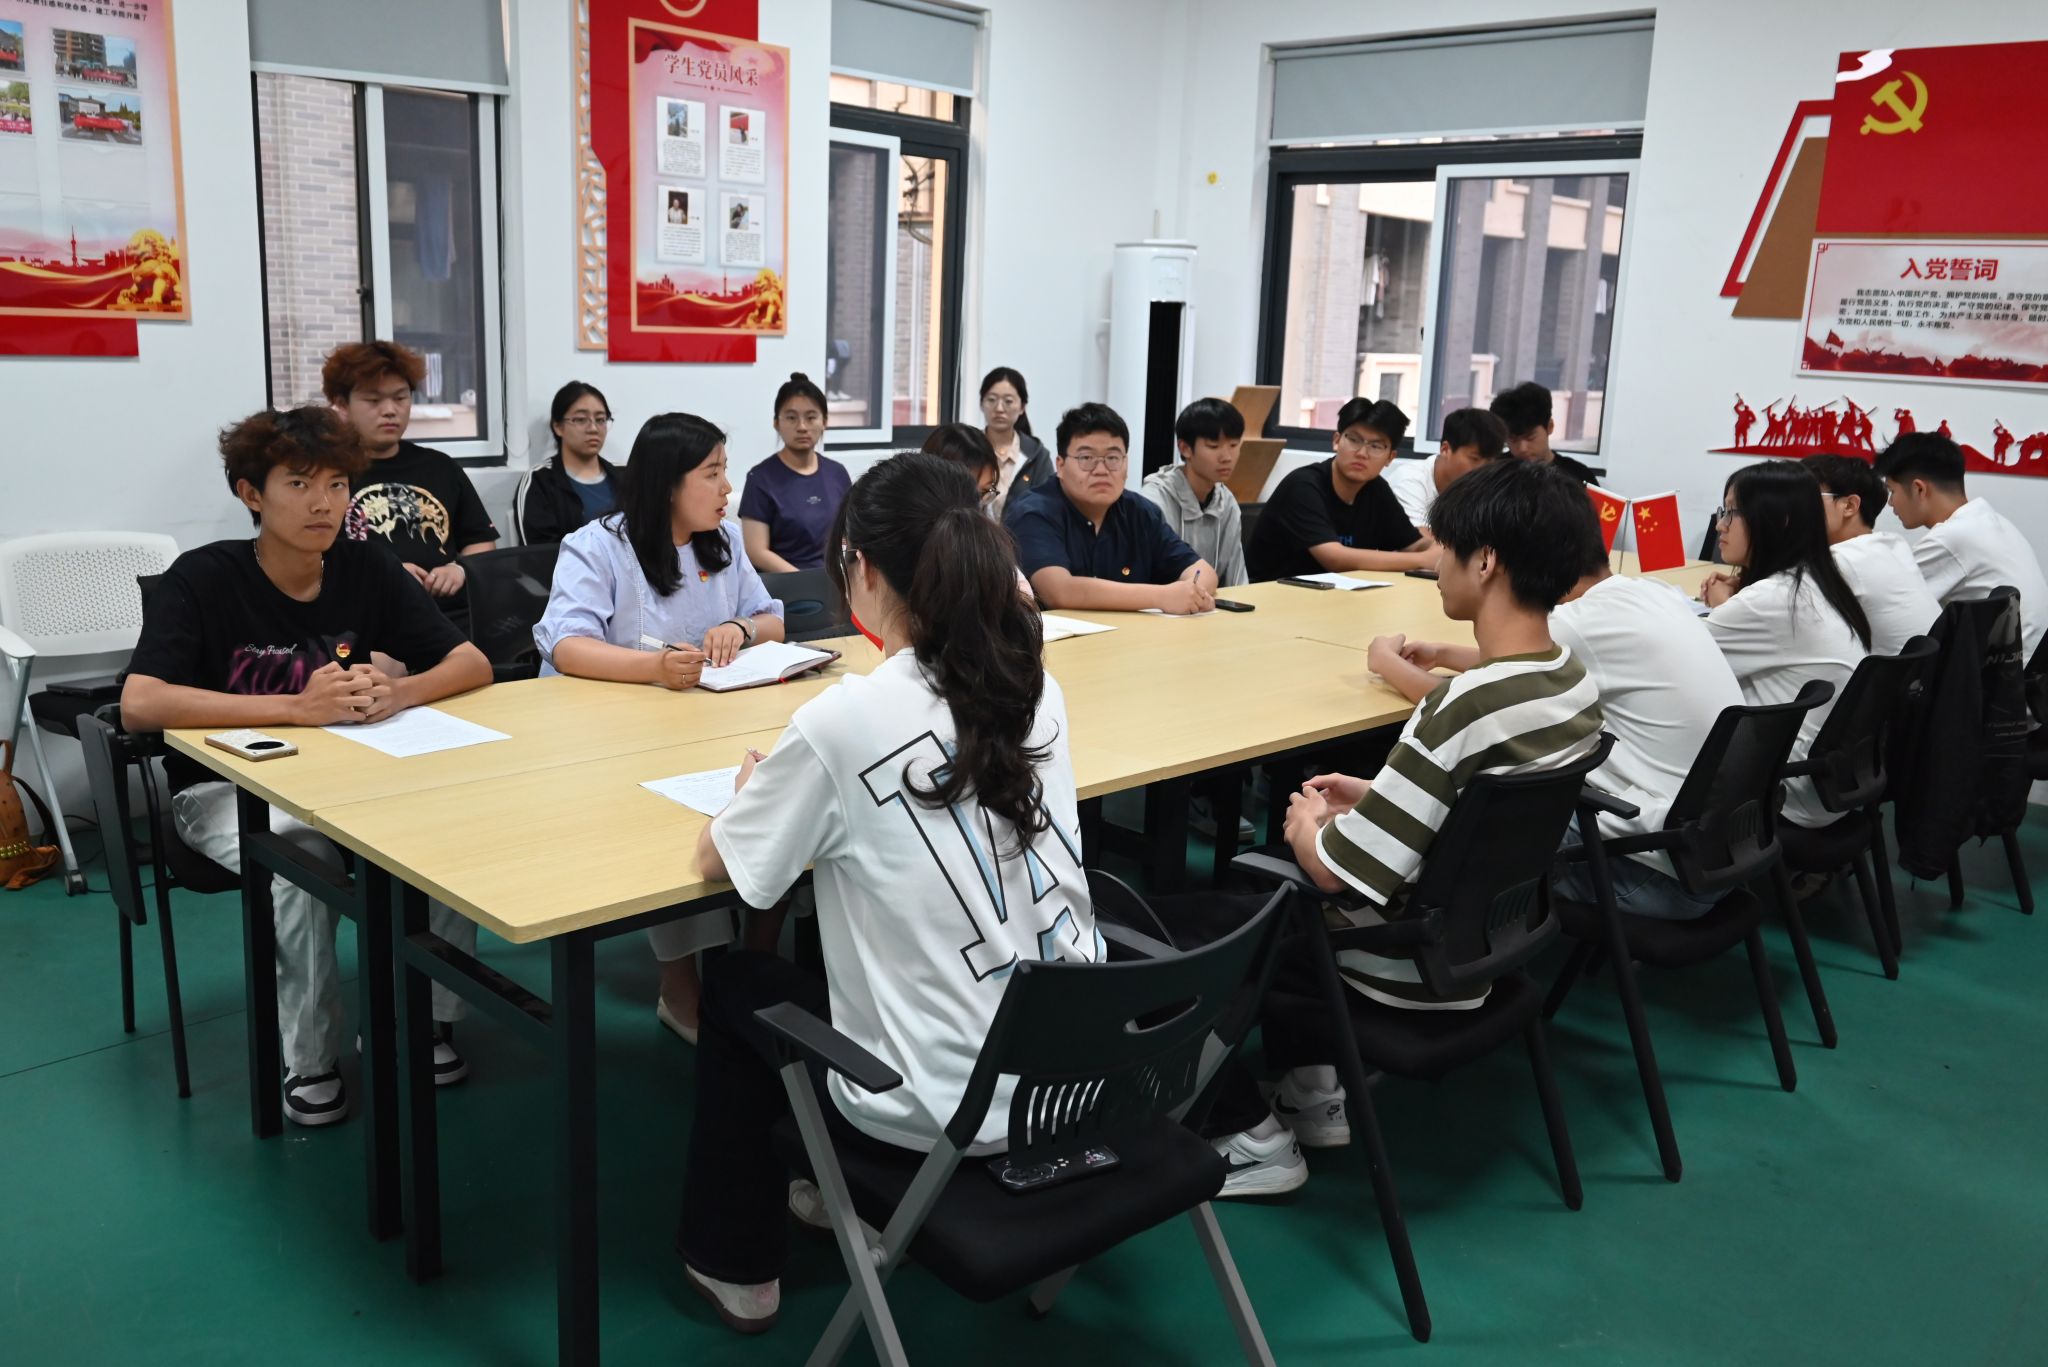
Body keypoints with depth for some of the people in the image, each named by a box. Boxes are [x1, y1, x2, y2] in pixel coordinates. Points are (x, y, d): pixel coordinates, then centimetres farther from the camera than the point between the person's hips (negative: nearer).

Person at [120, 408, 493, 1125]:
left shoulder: (367, 569, -2)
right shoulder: (204, 577, -14)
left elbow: (474, 663, -6)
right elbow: (139, 703, -27)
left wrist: (397, 692, -27)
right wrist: (297, 706, -35)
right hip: (227, 786, -3)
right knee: (301, 857, -34)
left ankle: (428, 1020, -4)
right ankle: (308, 1062, -12)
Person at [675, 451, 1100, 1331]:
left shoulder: (842, 720, -20)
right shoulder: (1037, 689, -1)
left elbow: (718, 862, -4)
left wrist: (760, 795, 15)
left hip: (948, 1111, -6)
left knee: (737, 985, 22)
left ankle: (735, 1265, 34)